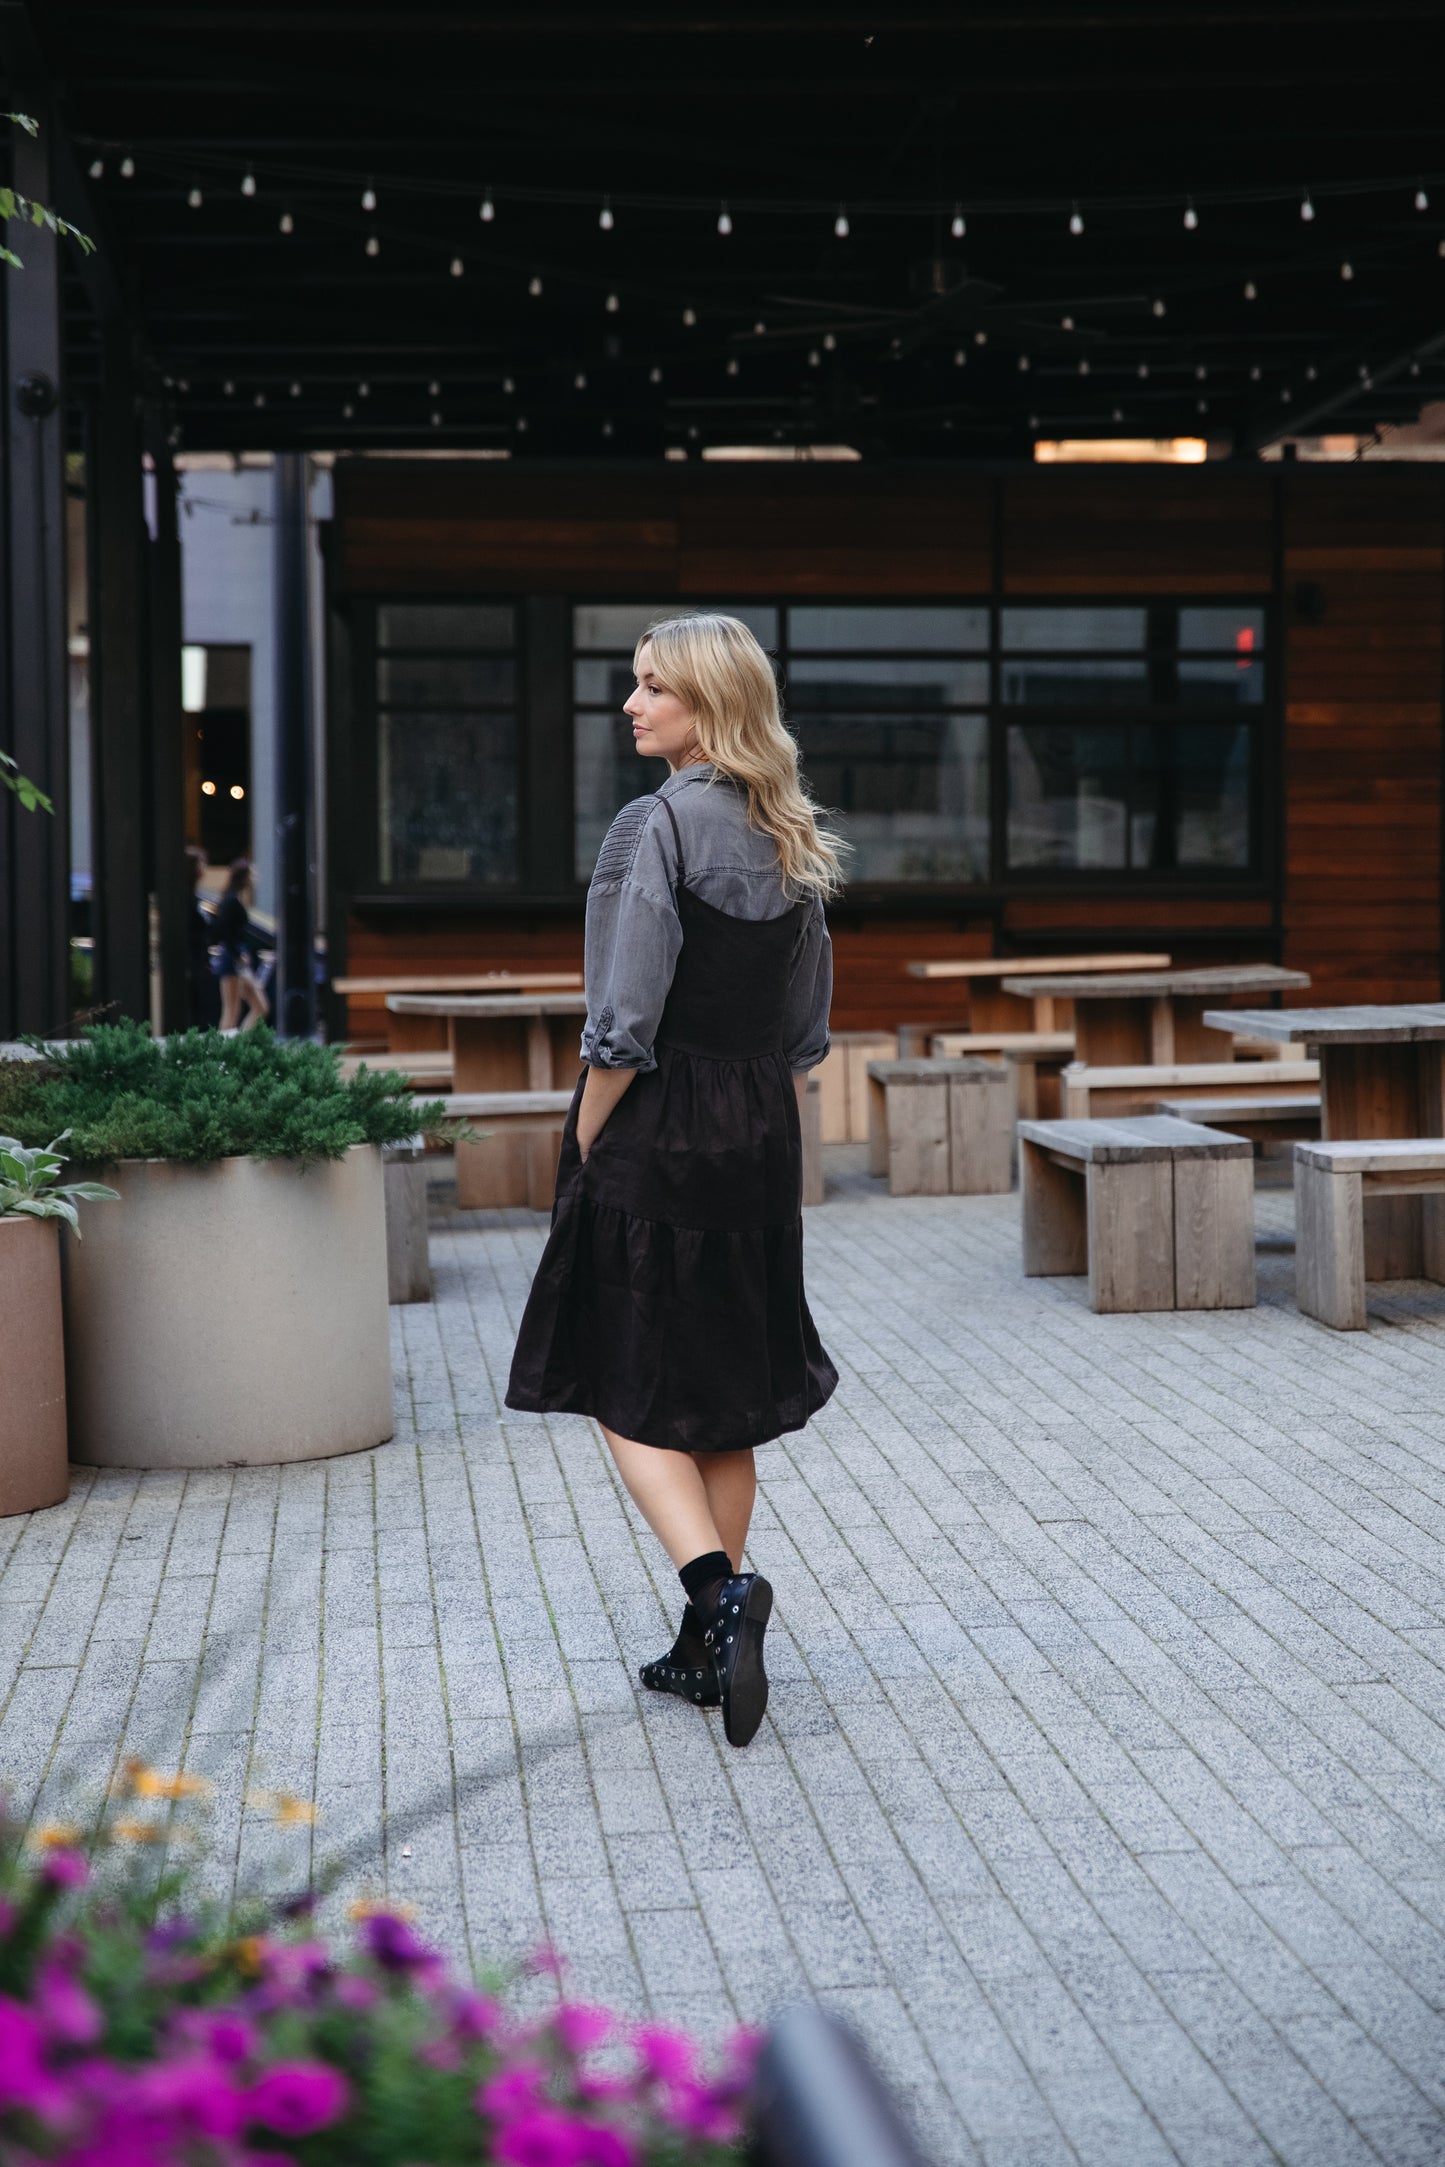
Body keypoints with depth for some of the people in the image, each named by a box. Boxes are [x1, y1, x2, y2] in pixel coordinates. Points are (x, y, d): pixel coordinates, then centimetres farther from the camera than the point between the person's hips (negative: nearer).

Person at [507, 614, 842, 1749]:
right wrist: (764, 1132, 19)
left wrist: (585, 1150, -8)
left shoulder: (658, 826, -15)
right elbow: (807, 1032, 13)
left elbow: (622, 1027, -18)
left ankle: (721, 1583, -15)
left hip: (657, 1128, -7)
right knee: (726, 1398, 13)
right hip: (762, 1139, 7)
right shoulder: (794, 843, 8)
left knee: (632, 1394, 3)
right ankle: (710, 1646, 18)